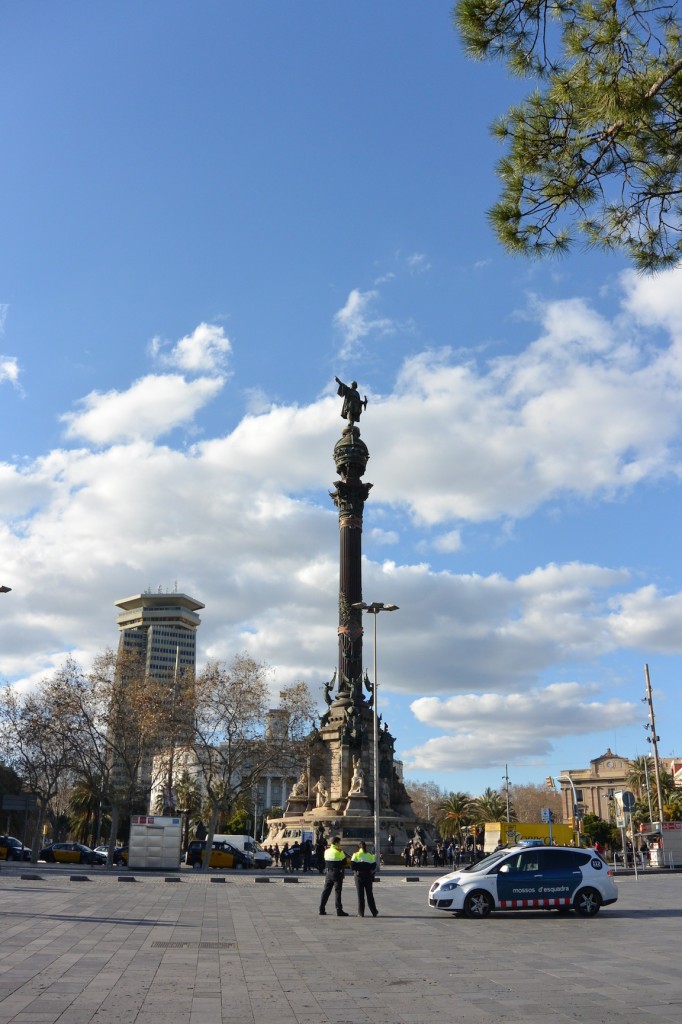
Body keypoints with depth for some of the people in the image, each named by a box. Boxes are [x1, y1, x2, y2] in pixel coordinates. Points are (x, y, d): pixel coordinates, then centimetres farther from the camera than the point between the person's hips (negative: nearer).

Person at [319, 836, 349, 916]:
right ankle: (339, 910, -4)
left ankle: (321, 909, 14)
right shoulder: (339, 852, -13)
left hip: (329, 873, 6)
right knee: (337, 892, -3)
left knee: (326, 891, 11)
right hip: (338, 873, -6)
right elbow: (344, 862, -7)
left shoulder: (327, 851, 6)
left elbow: (325, 862, 12)